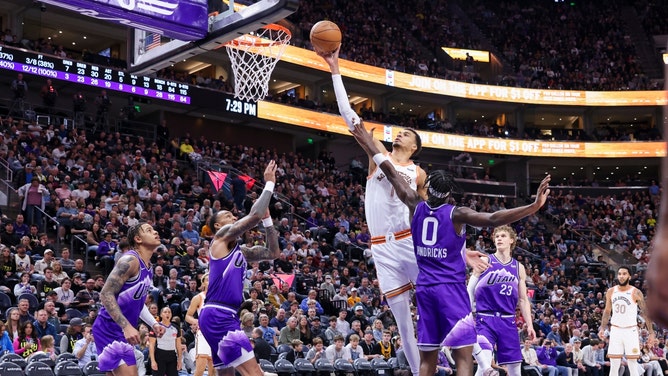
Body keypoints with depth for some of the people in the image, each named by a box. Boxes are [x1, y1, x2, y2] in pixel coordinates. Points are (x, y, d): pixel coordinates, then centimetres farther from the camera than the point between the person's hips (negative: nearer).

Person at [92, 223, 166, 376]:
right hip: (109, 329, -10)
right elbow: (106, 294, -22)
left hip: (124, 330, 10)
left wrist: (153, 323, 11)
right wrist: (127, 326, -27)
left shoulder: (148, 266, 12)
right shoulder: (130, 260, -17)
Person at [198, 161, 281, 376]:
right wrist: (269, 184, -3)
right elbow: (254, 216, -11)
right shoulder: (221, 237, 1)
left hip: (225, 316, 10)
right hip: (217, 315, -10)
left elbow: (273, 253, 23)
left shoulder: (240, 251, 24)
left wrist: (267, 218, 17)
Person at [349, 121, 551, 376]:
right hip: (451, 289, -5)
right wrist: (534, 207, -28)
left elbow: (391, 173, 13)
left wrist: (369, 145, 22)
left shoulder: (416, 207, 3)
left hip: (424, 288, 5)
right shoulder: (456, 214, -9)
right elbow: (494, 219, -22)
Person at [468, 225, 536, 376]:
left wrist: (529, 324, 7)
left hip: (508, 321, 3)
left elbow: (523, 300, 15)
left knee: (515, 364, 5)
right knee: (484, 363, -23)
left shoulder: (519, 268, 11)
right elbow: (470, 291, 3)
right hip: (485, 318, -3)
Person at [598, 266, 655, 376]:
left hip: (630, 331, -3)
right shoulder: (611, 292, 4)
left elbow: (645, 313, -4)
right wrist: (602, 328, 5)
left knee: (633, 367, -3)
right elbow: (607, 311, 14)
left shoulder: (636, 293, -7)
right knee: (614, 367, 3)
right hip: (615, 330, 3)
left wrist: (651, 332, -7)